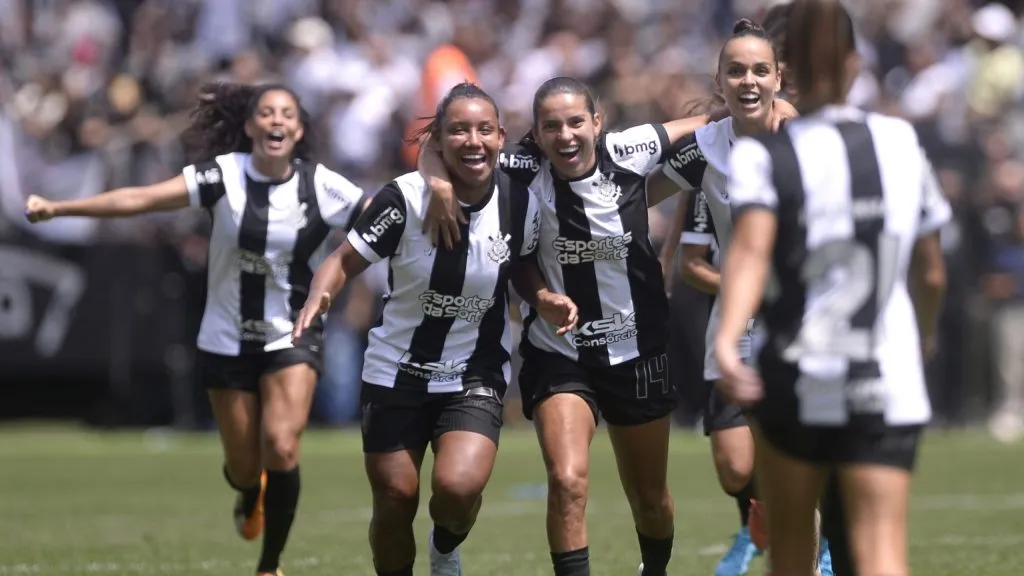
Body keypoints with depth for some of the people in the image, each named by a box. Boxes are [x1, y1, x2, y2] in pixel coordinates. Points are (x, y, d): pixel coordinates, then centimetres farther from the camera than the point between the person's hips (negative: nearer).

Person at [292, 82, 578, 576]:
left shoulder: (521, 204, -8)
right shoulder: (405, 197, -16)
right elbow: (345, 260, -11)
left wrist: (547, 302, -12)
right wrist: (319, 296, -31)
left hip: (476, 377, 0)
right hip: (396, 373, 0)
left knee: (458, 488, -21)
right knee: (395, 501, 3)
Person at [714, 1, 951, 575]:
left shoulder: (763, 156, -3)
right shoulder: (901, 144, 5)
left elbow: (751, 250, -21)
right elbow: (932, 274, 13)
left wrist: (727, 339, -33)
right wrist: (924, 336, 32)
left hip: (797, 383, -1)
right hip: (889, 388, 1)